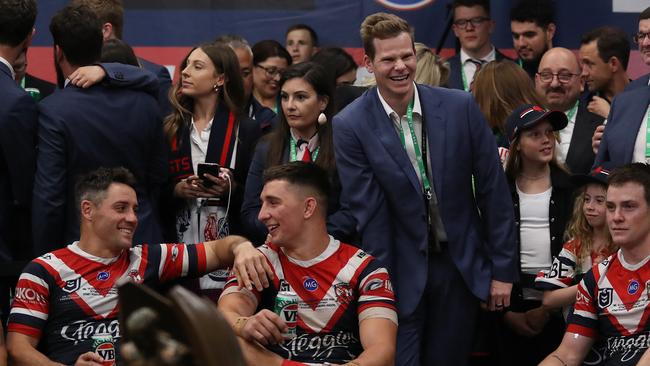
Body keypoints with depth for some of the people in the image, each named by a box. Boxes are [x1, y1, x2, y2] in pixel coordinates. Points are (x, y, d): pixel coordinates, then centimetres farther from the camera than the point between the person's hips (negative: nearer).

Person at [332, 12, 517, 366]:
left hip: (462, 266, 2)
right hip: (402, 272, -2)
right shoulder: (350, 125, -10)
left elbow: (493, 191, -1)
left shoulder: (460, 107, -5)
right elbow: (368, 213, -9)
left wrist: (503, 269, 0)